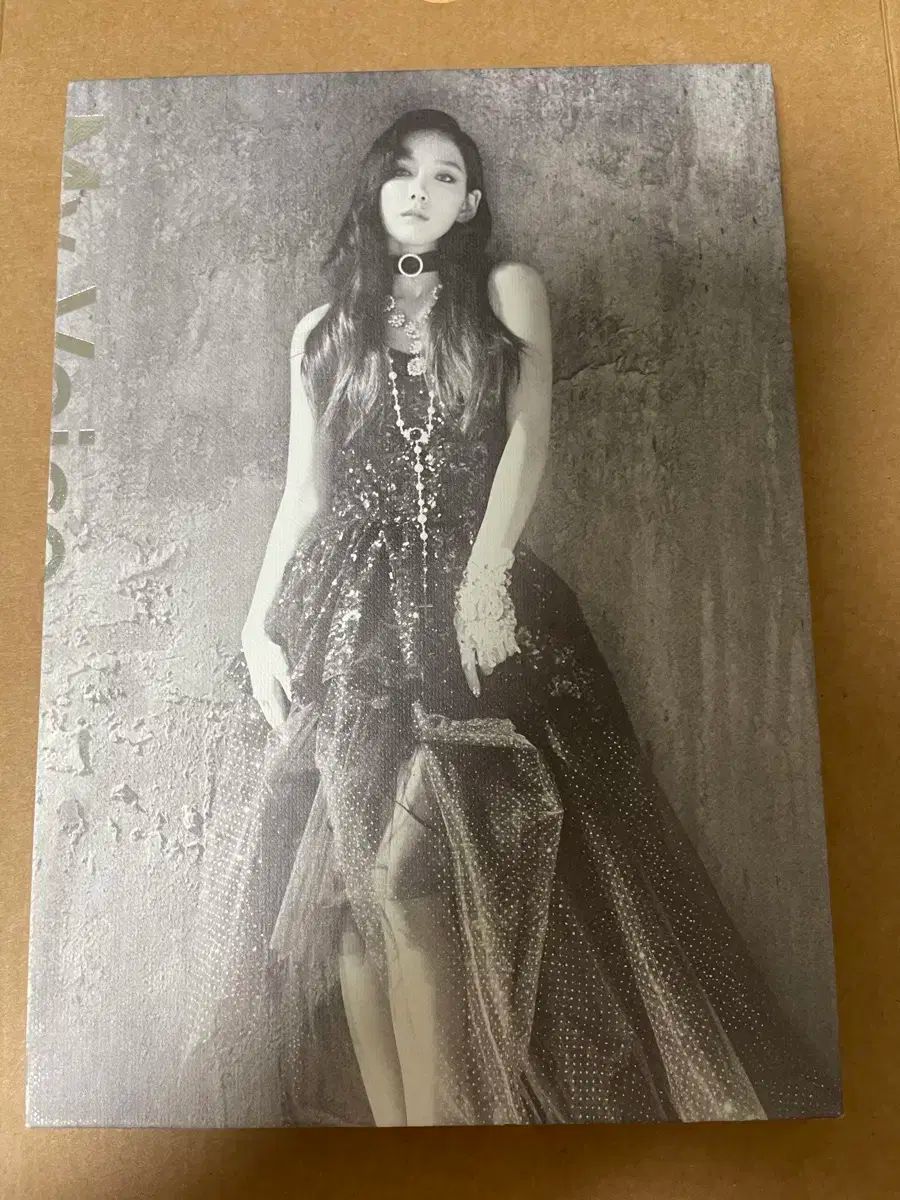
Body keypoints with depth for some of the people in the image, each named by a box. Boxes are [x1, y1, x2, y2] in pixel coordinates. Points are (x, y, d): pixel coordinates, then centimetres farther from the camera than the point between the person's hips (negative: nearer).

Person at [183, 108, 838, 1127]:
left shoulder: (506, 291, 12)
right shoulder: (322, 332, 17)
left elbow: (528, 438, 0)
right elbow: (303, 490, 14)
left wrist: (483, 577, -13)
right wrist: (258, 624, 4)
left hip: (471, 598, -2)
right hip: (345, 608, 3)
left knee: (408, 878, -11)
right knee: (350, 878, -4)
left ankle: (443, 1113, 4)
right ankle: (382, 1113, 9)